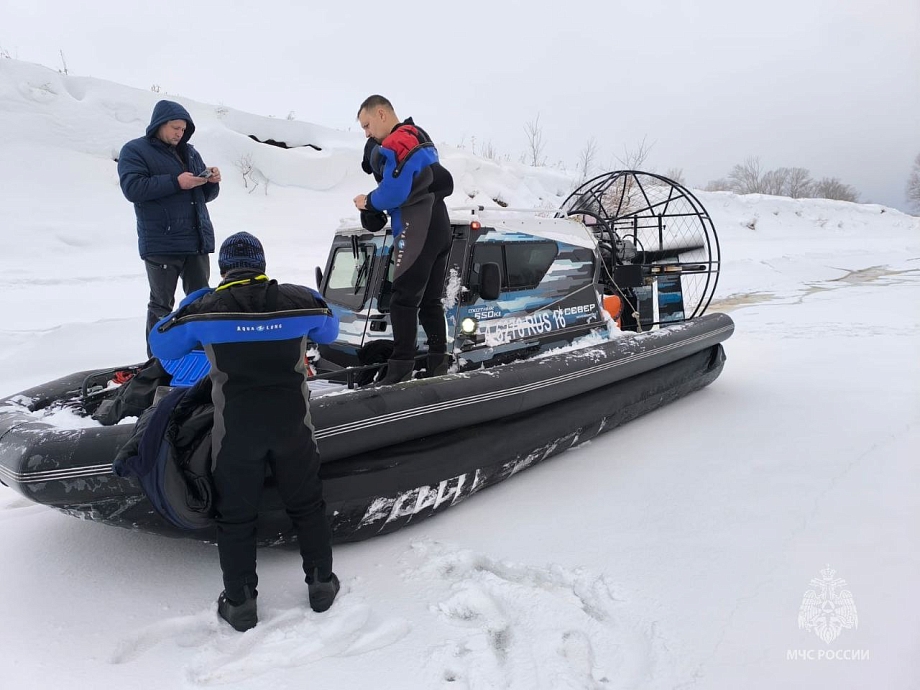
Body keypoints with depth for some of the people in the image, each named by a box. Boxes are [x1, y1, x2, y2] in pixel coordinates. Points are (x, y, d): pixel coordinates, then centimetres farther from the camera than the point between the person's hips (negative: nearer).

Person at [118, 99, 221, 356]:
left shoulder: (189, 152, 19)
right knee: (162, 305, -1)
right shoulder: (134, 150, 2)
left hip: (197, 240, 6)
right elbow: (132, 187, -14)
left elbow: (206, 195, 22)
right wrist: (176, 182, -18)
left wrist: (212, 181, -1)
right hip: (161, 244, -5)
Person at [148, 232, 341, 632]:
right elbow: (329, 331, 14)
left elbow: (160, 345, 8)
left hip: (235, 429, -1)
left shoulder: (203, 309, -8)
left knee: (236, 517, 15)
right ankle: (321, 584, 30)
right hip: (292, 423, 1)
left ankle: (240, 604, 25)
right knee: (307, 506, 18)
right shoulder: (298, 300, -6)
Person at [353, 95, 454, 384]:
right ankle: (438, 366, 15)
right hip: (439, 227, 10)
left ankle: (400, 372, -12)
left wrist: (368, 202, -1)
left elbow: (393, 194, -21)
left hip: (417, 232, -10)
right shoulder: (419, 137, 20)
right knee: (430, 301, 12)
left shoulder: (395, 145, -11)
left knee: (403, 301, -10)